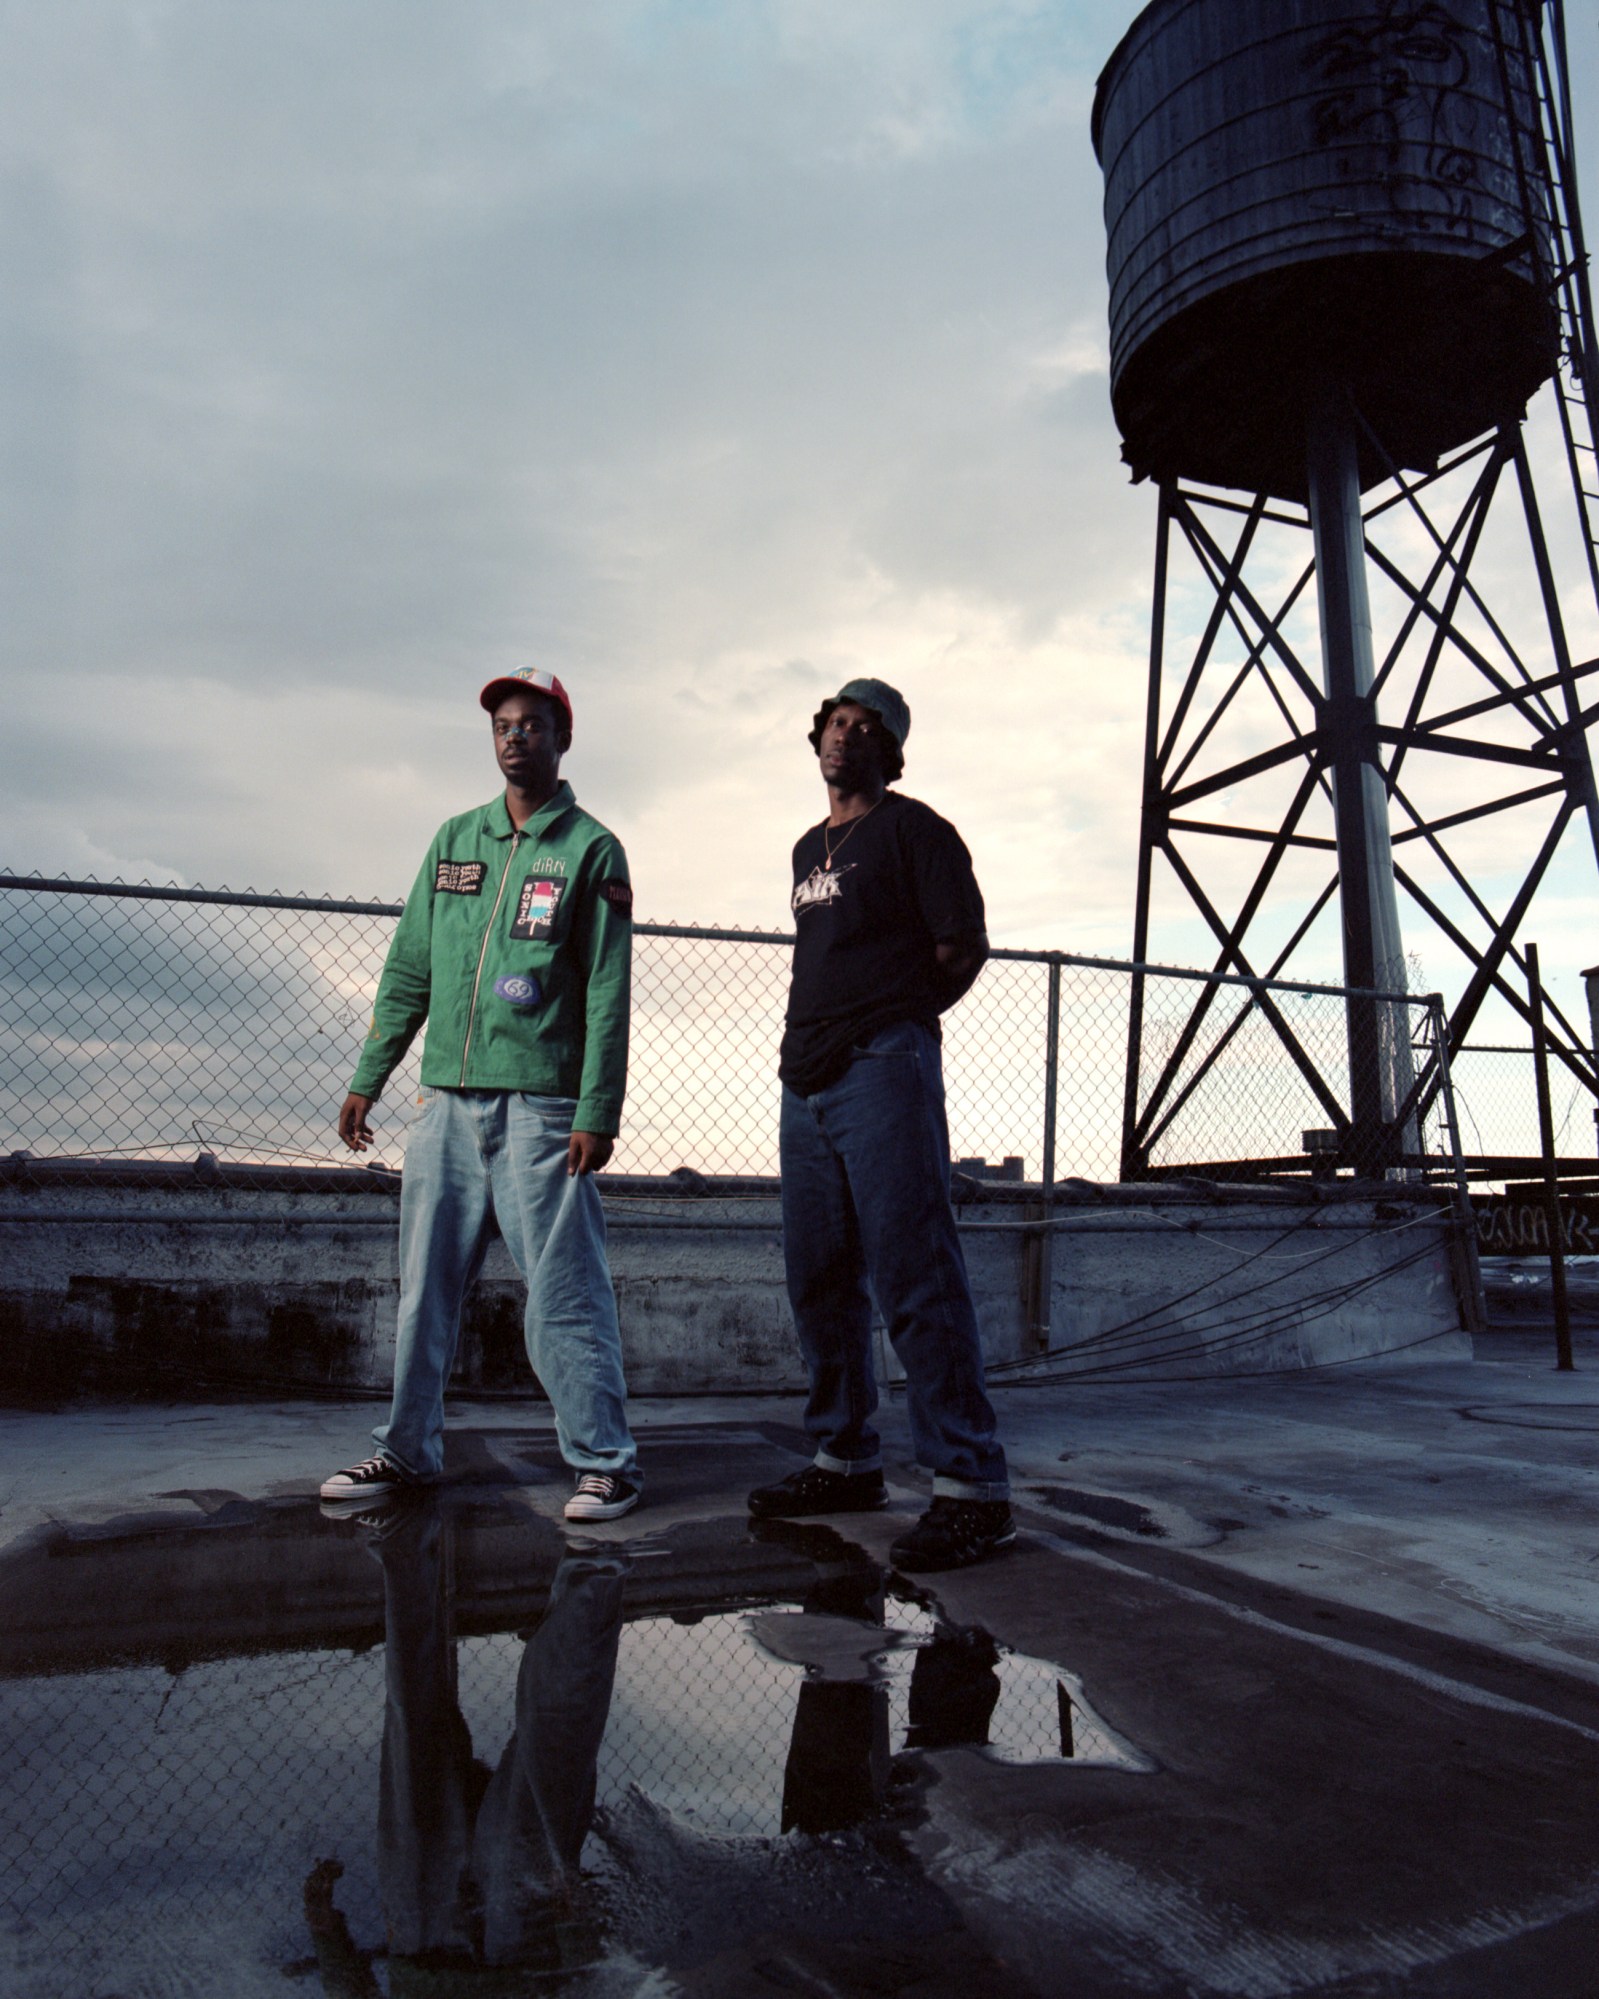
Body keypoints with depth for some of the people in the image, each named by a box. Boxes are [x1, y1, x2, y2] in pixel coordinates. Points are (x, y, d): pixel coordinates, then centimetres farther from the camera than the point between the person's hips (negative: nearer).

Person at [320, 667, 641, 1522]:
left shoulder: (590, 849, 1)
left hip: (541, 1106, -5)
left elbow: (607, 992, -5)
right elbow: (409, 968, 17)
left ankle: (604, 1462, 6)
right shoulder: (454, 839, 16)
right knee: (425, 1283, 10)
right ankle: (408, 1448, 23)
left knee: (563, 1292, -4)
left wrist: (597, 1112, -12)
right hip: (446, 1100, 5)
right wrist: (368, 1078, 13)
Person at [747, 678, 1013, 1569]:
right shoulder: (809, 849, 25)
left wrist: (889, 1021, -2)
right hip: (808, 1077, 8)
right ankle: (849, 1461, 21)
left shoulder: (913, 828, 2)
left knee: (915, 1272, -12)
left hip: (884, 1067, -8)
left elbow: (965, 947, -3)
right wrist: (809, 1039, 14)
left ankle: (973, 1486, -7)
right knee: (820, 1277, 9)